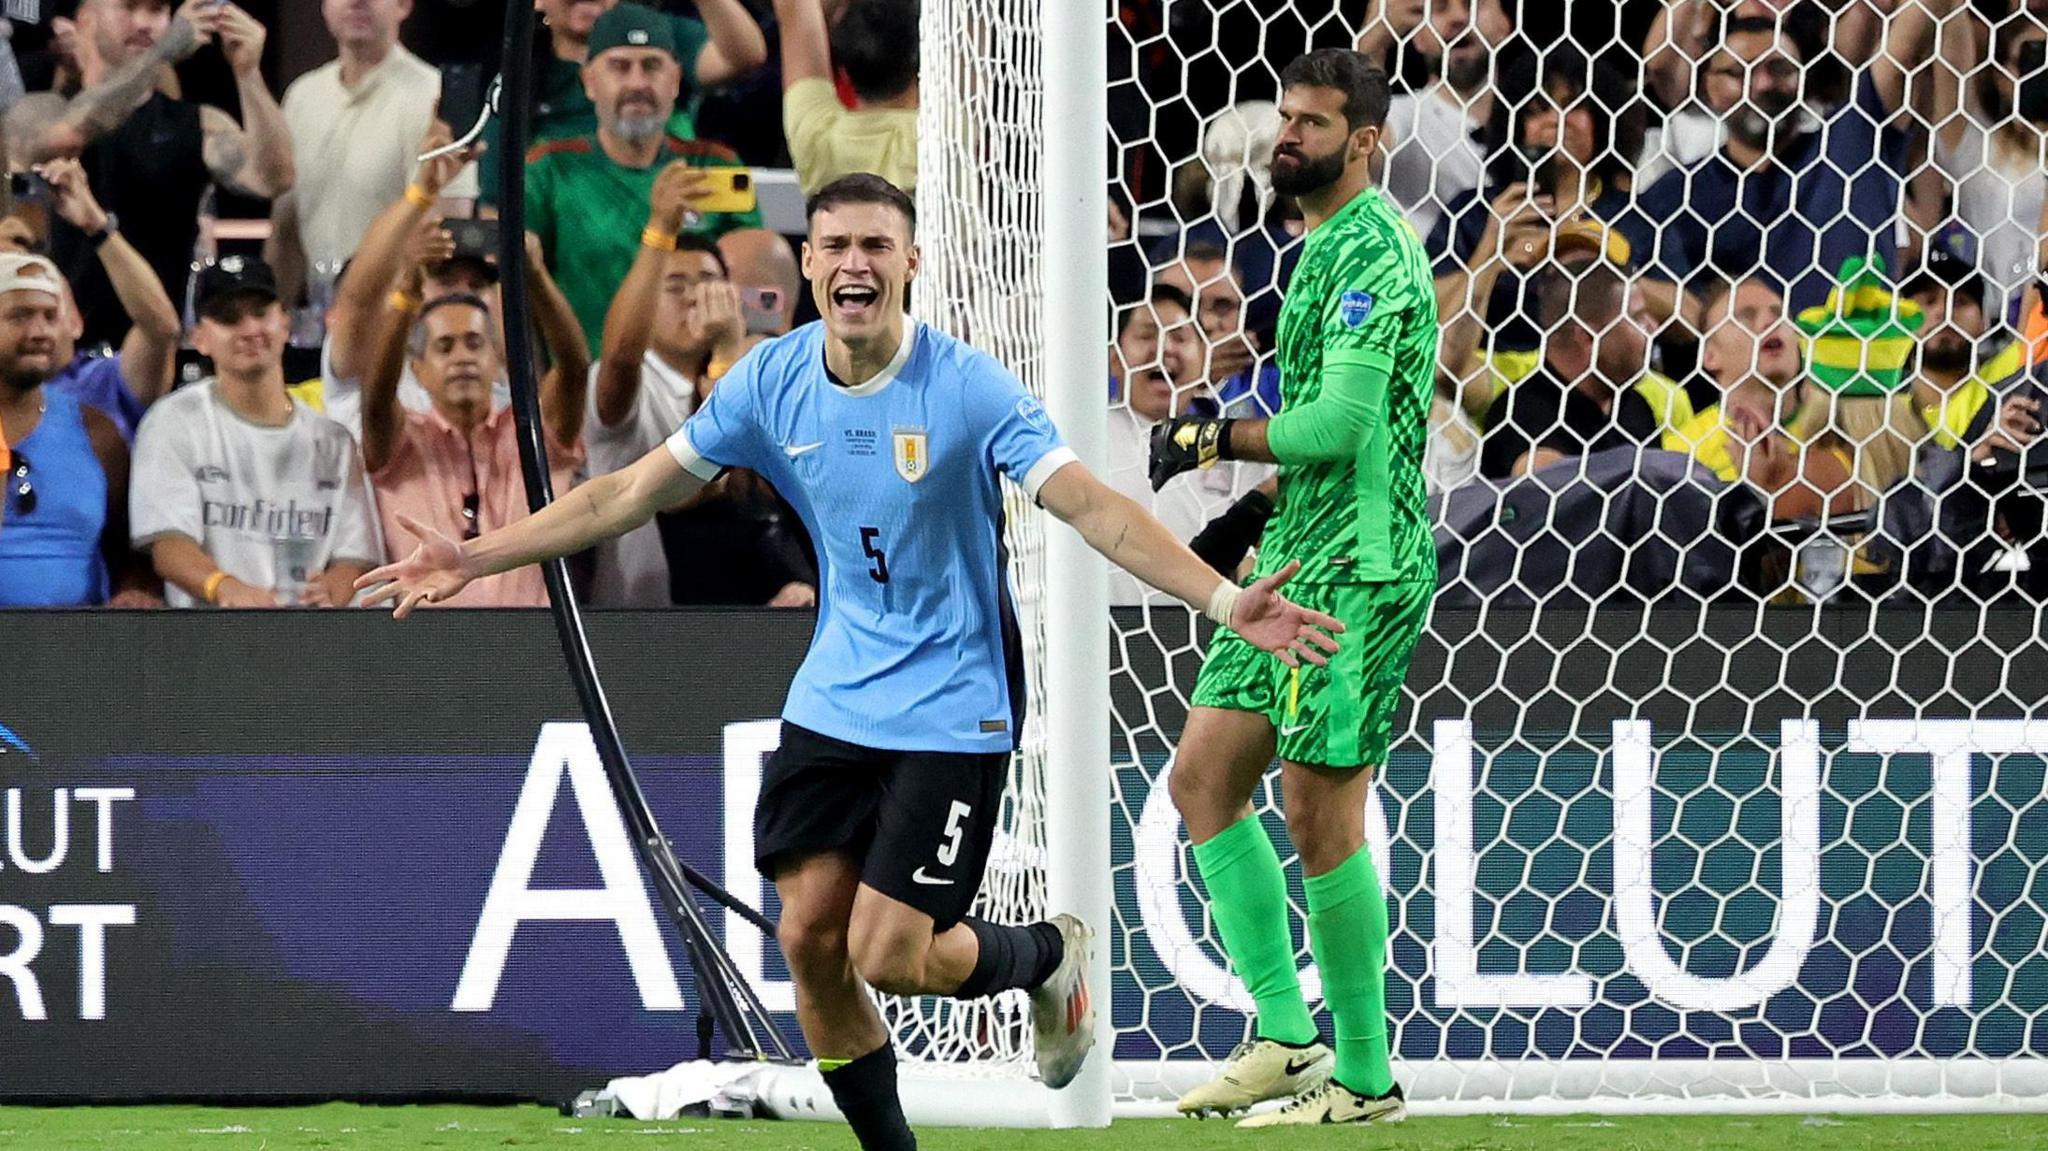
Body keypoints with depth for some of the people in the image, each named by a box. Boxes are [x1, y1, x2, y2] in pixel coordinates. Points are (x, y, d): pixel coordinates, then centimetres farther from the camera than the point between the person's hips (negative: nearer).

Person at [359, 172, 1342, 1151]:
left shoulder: (966, 387, -17)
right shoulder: (771, 382, -3)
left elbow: (1092, 507, -22)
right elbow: (634, 492, 6)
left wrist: (1224, 600, -34)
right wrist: (477, 558, 4)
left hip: (950, 711, -5)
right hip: (833, 700, 5)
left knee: (888, 955, -11)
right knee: (810, 941, -2)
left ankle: (1047, 956, 22)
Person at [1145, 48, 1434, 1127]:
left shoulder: (1372, 248, -14)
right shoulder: (1324, 247, 18)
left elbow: (1338, 424, -22)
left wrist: (1218, 438, -9)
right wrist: (1227, 438, 10)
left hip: (1357, 563, -11)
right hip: (1294, 555, 11)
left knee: (1320, 812, -7)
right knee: (1203, 776, 8)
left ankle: (1365, 1076, 1)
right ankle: (1284, 1034, 10)